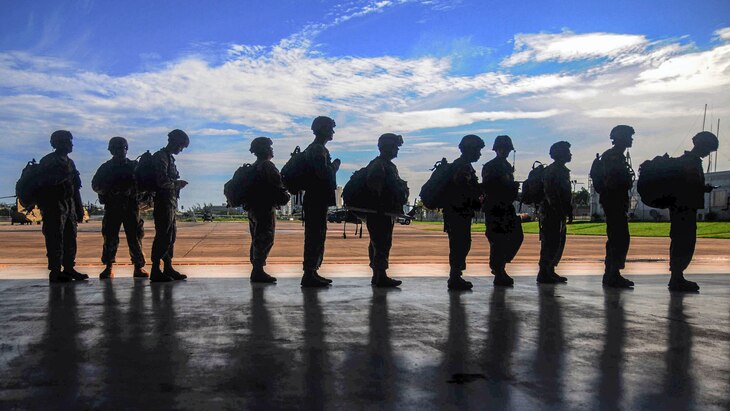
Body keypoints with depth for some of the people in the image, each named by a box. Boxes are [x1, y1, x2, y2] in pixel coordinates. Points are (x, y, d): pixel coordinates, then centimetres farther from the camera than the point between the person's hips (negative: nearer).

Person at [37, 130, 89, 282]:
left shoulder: (69, 162, 19)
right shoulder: (48, 161, -4)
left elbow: (75, 187, 19)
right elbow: (45, 181, -19)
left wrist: (79, 208, 17)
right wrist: (64, 175, -19)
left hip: (70, 206, 8)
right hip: (54, 206, -8)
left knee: (70, 238, 8)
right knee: (55, 239, -7)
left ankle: (69, 269, 15)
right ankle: (55, 272, -5)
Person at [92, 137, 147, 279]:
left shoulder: (134, 166, 11)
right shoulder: (106, 168, 9)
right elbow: (95, 185, 6)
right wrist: (108, 190, -13)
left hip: (131, 207, 0)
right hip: (112, 208, 0)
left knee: (135, 237, -3)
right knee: (110, 238, -2)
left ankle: (139, 267, 2)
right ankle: (109, 268, 5)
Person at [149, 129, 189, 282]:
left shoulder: (169, 157, 18)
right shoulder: (161, 157, -12)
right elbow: (162, 181, -22)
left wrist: (177, 184, 5)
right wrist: (178, 183, -9)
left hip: (170, 202, 10)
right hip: (163, 202, -10)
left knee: (171, 235, 13)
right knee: (163, 237, -8)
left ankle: (168, 268, 20)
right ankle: (155, 271, -4)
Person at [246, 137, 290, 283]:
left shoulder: (254, 166, 17)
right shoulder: (267, 166, -13)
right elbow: (277, 187, -17)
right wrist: (285, 196, 0)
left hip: (253, 208, 10)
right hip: (265, 209, -10)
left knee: (257, 240, 13)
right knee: (265, 240, -7)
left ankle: (256, 271, 18)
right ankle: (258, 271, -7)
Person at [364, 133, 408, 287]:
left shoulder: (390, 166, 19)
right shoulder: (378, 165, -12)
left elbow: (395, 189, 24)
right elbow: (373, 187, -25)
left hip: (387, 212, 10)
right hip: (379, 212, -10)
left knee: (378, 244, 13)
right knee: (382, 244, -9)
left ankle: (378, 275, 19)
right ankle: (380, 276, -7)